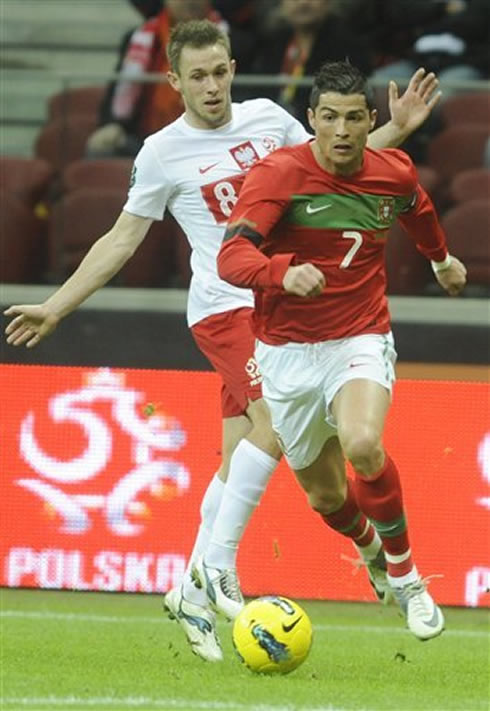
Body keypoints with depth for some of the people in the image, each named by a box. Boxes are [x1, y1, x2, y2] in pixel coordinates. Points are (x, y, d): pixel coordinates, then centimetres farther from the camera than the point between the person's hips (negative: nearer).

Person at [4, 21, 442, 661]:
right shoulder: (163, 153, -3)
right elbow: (121, 241, 6)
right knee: (276, 418, -25)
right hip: (224, 308, -5)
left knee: (239, 456, 3)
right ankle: (215, 571, -22)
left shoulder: (268, 118, 7)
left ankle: (194, 593, 8)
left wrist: (396, 129, 8)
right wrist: (56, 307, 4)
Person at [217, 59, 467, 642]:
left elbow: (417, 210, 24)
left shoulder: (393, 174, -3)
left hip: (361, 341, 0)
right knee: (323, 493, 11)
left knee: (362, 445, -30)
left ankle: (405, 576, -10)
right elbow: (231, 257, -29)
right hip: (287, 349, 0)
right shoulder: (279, 174, -17)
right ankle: (370, 548, 49)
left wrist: (441, 258, 43)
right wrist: (284, 272, -49)